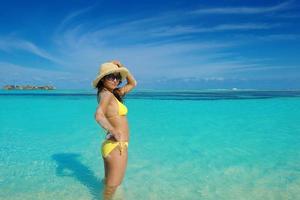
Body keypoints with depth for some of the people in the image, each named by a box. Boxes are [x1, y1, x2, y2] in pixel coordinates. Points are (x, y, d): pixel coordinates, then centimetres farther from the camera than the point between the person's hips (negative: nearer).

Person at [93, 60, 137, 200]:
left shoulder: (115, 93, 12)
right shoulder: (106, 94, -14)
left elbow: (133, 83, 23)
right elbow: (99, 115, -32)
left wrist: (122, 68, 12)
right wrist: (115, 133, -24)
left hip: (114, 145, 9)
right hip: (117, 146, -9)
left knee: (108, 182, 25)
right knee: (113, 186, 3)